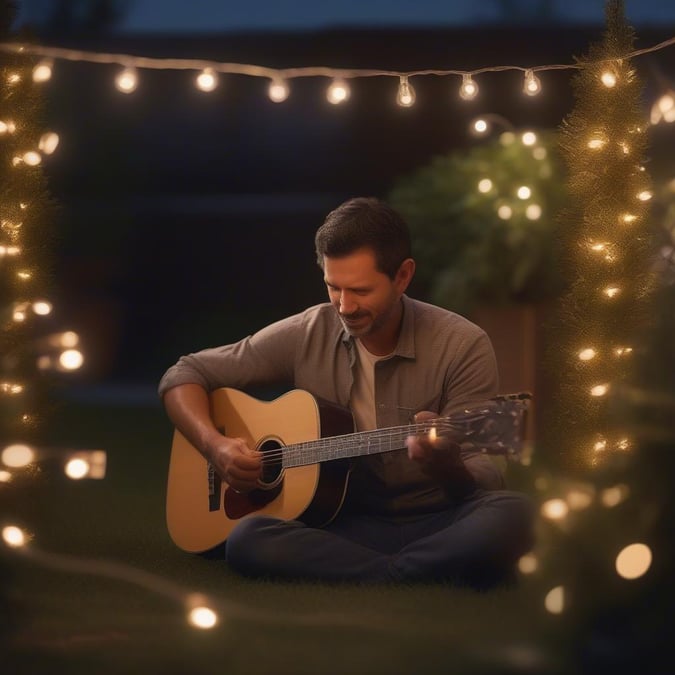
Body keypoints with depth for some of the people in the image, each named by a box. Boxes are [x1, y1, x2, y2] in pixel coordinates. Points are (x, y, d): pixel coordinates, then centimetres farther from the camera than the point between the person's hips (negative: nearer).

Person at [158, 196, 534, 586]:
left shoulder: (462, 346, -7)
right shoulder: (305, 336, 1)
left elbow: (486, 481, -9)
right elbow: (185, 375, 10)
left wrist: (447, 466, -34)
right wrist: (216, 446, -10)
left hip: (438, 527, -2)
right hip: (340, 528, 2)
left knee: (511, 515, -35)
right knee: (246, 540, -31)